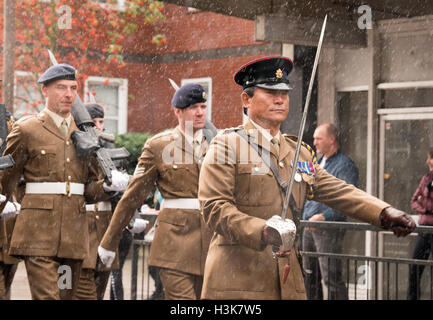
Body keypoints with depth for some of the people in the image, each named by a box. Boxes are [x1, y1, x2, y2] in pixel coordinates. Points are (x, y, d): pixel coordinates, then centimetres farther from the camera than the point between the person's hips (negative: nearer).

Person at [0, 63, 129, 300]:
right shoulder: (26, 129, 1)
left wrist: (108, 185, -4)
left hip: (74, 235, 5)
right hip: (39, 231, -5)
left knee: (67, 296, 9)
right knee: (46, 296, -14)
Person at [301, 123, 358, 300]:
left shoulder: (345, 165, -11)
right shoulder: (319, 163, 17)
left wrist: (323, 216, -29)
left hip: (329, 228, -9)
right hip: (309, 226, 9)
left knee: (331, 277, -10)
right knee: (309, 276, 14)